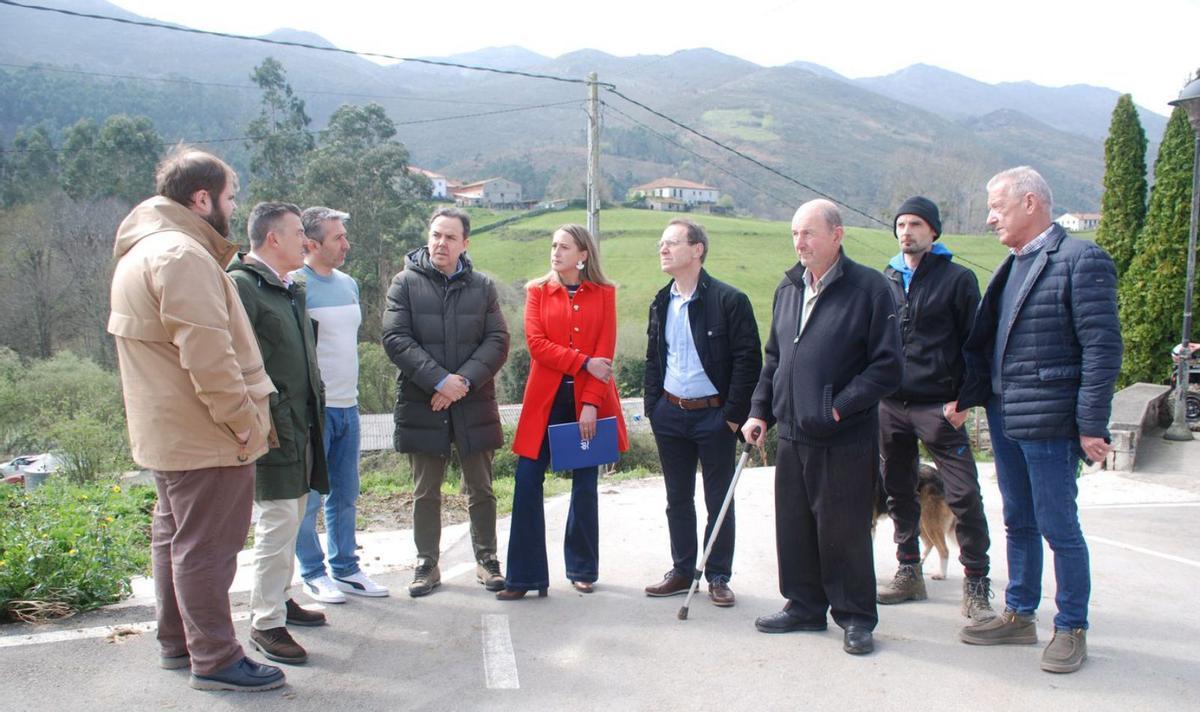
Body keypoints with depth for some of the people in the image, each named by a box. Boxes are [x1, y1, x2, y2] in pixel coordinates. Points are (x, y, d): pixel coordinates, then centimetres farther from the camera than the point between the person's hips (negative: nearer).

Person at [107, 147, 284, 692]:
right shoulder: (182, 255, -20)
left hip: (167, 434, 11)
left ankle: (176, 642, 32)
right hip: (205, 436, -11)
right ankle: (215, 660, 8)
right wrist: (244, 419, -19)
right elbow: (206, 353, -26)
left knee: (174, 536, 19)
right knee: (206, 546, -2)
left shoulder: (141, 250, 15)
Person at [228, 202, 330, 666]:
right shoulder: (241, 286, -12)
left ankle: (278, 599, 30)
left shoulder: (290, 289, 17)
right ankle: (266, 623, 4)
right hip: (271, 427, -9)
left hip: (301, 424, 9)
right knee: (277, 522, -6)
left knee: (290, 519, 16)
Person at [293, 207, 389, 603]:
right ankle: (313, 574, 16)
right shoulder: (295, 284, -13)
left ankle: (345, 568, 25)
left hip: (347, 405, 7)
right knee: (309, 498, 3)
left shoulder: (348, 284, 12)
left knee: (345, 495, 14)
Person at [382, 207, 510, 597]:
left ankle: (487, 560, 24)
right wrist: (440, 380, -18)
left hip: (474, 404, 1)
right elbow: (396, 339, -8)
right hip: (422, 404, -1)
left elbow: (497, 341, 0)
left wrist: (463, 380, -15)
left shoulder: (482, 286, 7)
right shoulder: (405, 283, 1)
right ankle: (427, 565, 22)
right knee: (425, 493, 9)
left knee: (481, 490, 10)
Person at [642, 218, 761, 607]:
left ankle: (718, 577, 19)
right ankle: (682, 571, 26)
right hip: (670, 415, 6)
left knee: (718, 501, 6)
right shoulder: (661, 303, 9)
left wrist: (734, 414, -14)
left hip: (714, 415, -5)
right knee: (678, 499, 13)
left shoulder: (729, 300, -11)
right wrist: (653, 407, 7)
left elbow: (748, 359, -12)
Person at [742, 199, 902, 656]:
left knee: (844, 530, 3)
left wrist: (839, 407, -17)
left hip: (845, 438, -6)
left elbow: (886, 365, -12)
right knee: (794, 526, 13)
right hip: (792, 434, 6)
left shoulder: (868, 287, -9)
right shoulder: (789, 288, 12)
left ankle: (855, 617, 20)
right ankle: (804, 606, 29)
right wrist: (760, 410, 10)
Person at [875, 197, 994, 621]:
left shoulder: (957, 279, -1)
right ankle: (909, 572, 26)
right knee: (899, 492, 12)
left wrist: (963, 399, -11)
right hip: (890, 406, 5)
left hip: (938, 407, -5)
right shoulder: (885, 281, 13)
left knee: (964, 496, -7)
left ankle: (976, 586, 3)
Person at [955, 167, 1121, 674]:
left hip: (1048, 422, -8)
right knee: (1018, 524, 17)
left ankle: (1072, 629, 18)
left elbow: (1102, 347, -14)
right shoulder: (1012, 267, 14)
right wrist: (966, 398, 10)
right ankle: (1018, 616, 30)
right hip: (1004, 417, 8)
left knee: (1058, 527, 2)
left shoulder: (1081, 260, -10)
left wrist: (1092, 425, -16)